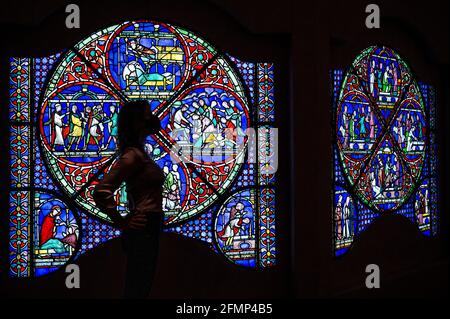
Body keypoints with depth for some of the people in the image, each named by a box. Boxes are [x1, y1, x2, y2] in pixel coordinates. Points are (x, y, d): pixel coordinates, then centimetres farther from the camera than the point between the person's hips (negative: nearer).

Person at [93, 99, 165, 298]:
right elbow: (101, 191, -25)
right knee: (136, 291, -3)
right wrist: (122, 223, -16)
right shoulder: (132, 155, -15)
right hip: (142, 231, -9)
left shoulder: (140, 153, 13)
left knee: (140, 289, 16)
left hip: (147, 231, 9)